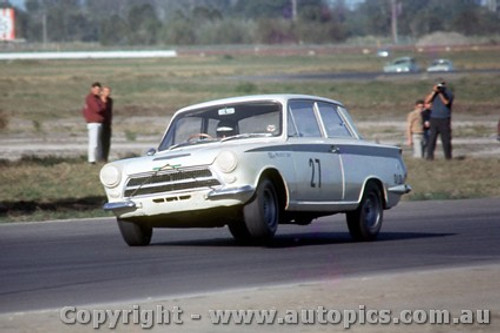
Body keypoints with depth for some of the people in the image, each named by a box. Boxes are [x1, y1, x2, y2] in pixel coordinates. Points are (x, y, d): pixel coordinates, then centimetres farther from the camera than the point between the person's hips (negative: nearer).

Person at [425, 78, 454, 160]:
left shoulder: (448, 93, 3)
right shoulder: (433, 93, 11)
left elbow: (446, 102, -14)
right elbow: (427, 101, -3)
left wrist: (440, 93, -18)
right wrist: (434, 91, -9)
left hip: (445, 119, -2)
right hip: (434, 119, 2)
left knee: (446, 138, 1)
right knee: (432, 138, -5)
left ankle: (448, 156, 9)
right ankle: (429, 156, -6)